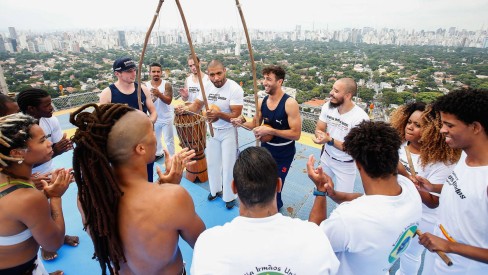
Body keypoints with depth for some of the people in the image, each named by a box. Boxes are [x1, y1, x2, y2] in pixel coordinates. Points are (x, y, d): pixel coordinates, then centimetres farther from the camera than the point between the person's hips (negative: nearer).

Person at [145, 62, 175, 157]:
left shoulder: (166, 84, -14)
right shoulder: (146, 86, -5)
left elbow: (169, 101, -22)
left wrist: (159, 94, -38)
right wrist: (151, 99, -28)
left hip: (166, 117, -4)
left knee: (169, 139, 5)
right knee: (155, 138, 22)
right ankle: (158, 153, 44)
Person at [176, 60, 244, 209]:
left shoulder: (235, 89, -24)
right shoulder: (207, 87, -6)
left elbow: (236, 116, -26)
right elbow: (197, 104, -2)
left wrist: (219, 114, -44)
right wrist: (184, 108, -23)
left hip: (228, 132, -5)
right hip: (212, 130, 6)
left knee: (228, 165, 6)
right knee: (212, 162, 19)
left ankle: (230, 196, 28)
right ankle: (216, 189, 43)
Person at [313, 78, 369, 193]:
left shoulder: (360, 118, -27)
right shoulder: (328, 106, -12)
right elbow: (319, 130, -5)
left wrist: (330, 140, -33)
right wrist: (322, 136, -29)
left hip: (345, 166, -4)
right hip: (326, 158, 5)